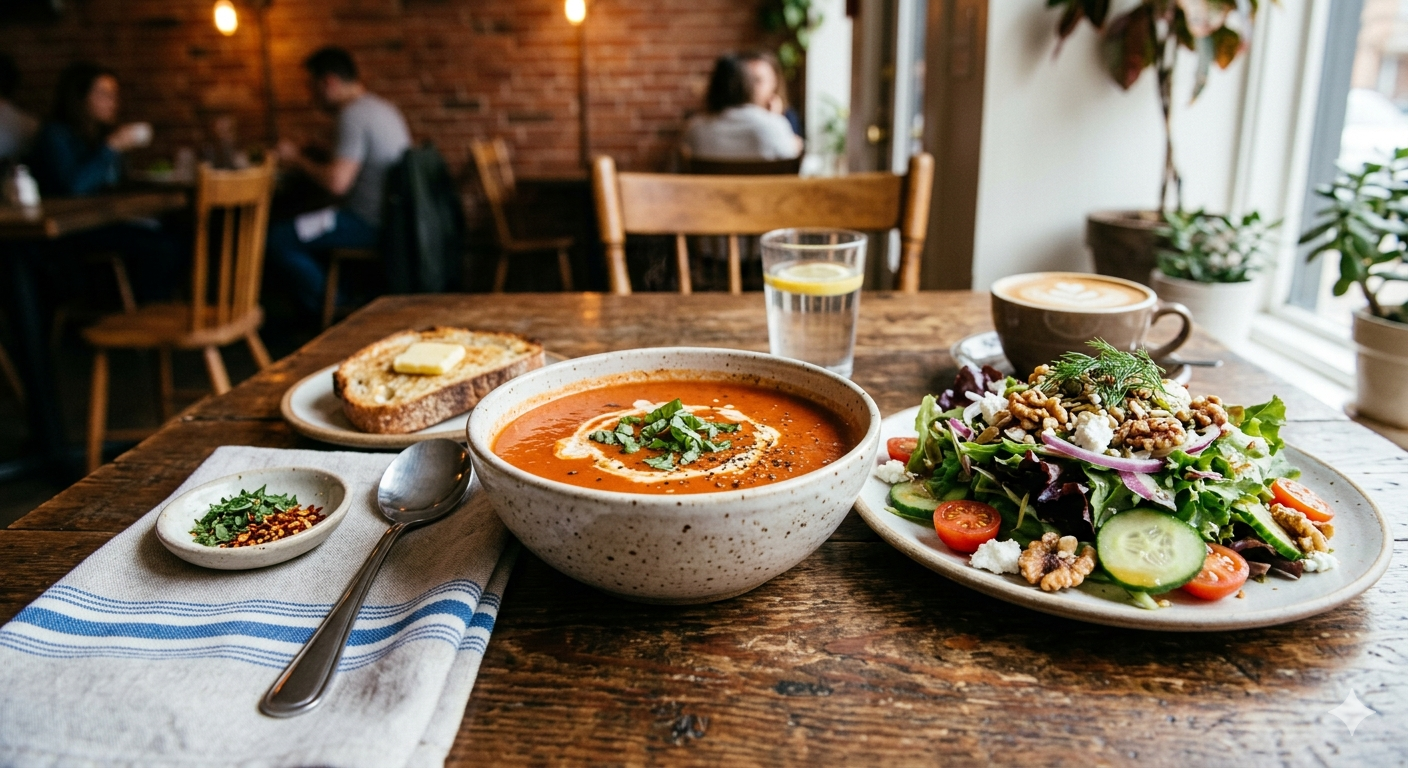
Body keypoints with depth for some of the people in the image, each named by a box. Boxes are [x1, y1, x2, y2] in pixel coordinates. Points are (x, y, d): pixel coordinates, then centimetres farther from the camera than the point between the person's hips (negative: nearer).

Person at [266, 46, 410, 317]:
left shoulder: (354, 114, -17)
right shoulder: (382, 107, 15)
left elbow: (337, 182, -23)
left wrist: (298, 159, -7)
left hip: (370, 223, -11)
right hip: (390, 214, 11)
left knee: (275, 240, -9)